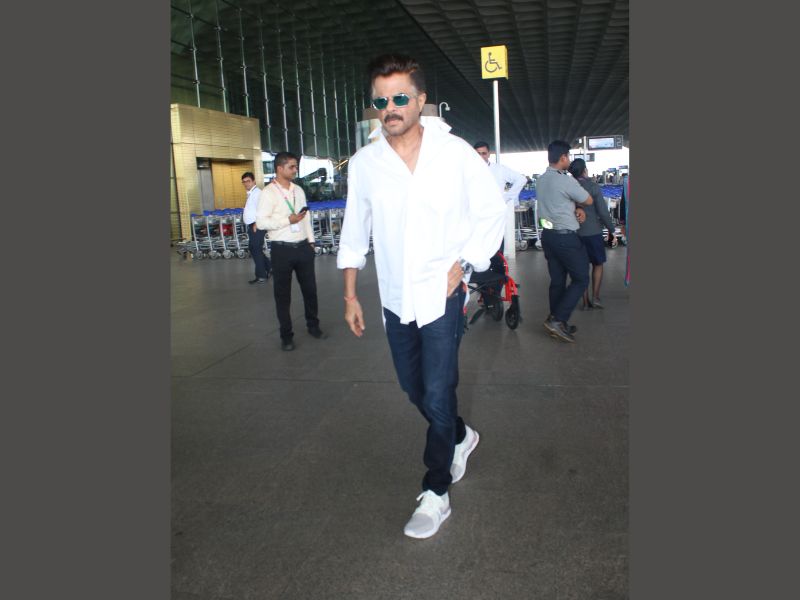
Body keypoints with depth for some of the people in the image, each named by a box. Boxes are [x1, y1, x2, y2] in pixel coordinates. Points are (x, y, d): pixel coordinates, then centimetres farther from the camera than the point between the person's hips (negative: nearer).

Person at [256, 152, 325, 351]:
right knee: (283, 294, 6)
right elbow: (261, 222, -15)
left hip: (303, 246, 5)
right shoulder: (269, 192, -9)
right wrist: (288, 220, -19)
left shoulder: (299, 190, 10)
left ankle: (313, 325, 32)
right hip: (282, 249, -5)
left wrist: (311, 241, 10)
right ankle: (286, 335, 17)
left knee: (310, 289, 14)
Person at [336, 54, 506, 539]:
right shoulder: (364, 163, 0)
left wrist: (461, 265, -9)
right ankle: (461, 437, 46)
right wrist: (351, 296, 8)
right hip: (395, 299, 4)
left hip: (442, 295, -4)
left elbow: (493, 212, 0)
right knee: (415, 389, 17)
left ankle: (436, 494, 14)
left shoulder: (455, 152, -8)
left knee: (437, 395, -5)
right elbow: (354, 234, 8)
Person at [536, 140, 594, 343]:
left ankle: (557, 324, 18)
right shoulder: (565, 180, -17)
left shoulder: (542, 180, 9)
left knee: (557, 279, 13)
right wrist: (580, 205, 16)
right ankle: (557, 319, -5)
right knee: (581, 278, 2)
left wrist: (577, 208, 1)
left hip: (548, 234, 8)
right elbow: (588, 200, -4)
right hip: (565, 237, -8)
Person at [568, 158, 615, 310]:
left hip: (575, 233, 3)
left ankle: (585, 301, 12)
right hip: (593, 232, -3)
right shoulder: (593, 187, -10)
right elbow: (603, 211, -11)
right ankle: (595, 297, 6)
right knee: (597, 264, 14)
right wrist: (611, 230, 0)